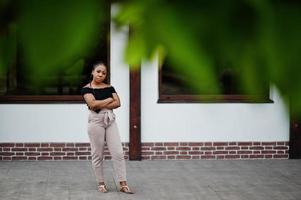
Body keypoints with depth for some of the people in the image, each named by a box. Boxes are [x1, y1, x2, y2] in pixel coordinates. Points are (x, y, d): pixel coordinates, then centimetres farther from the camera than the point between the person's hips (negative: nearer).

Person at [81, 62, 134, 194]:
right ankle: (101, 183, 18)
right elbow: (93, 104, -18)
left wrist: (101, 105, -13)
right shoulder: (87, 89, -3)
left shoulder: (109, 87, 10)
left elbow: (117, 103, -2)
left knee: (118, 153, -3)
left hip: (110, 121, 4)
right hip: (96, 121, -3)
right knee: (97, 155, 4)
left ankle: (123, 184, 1)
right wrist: (109, 100, -7)